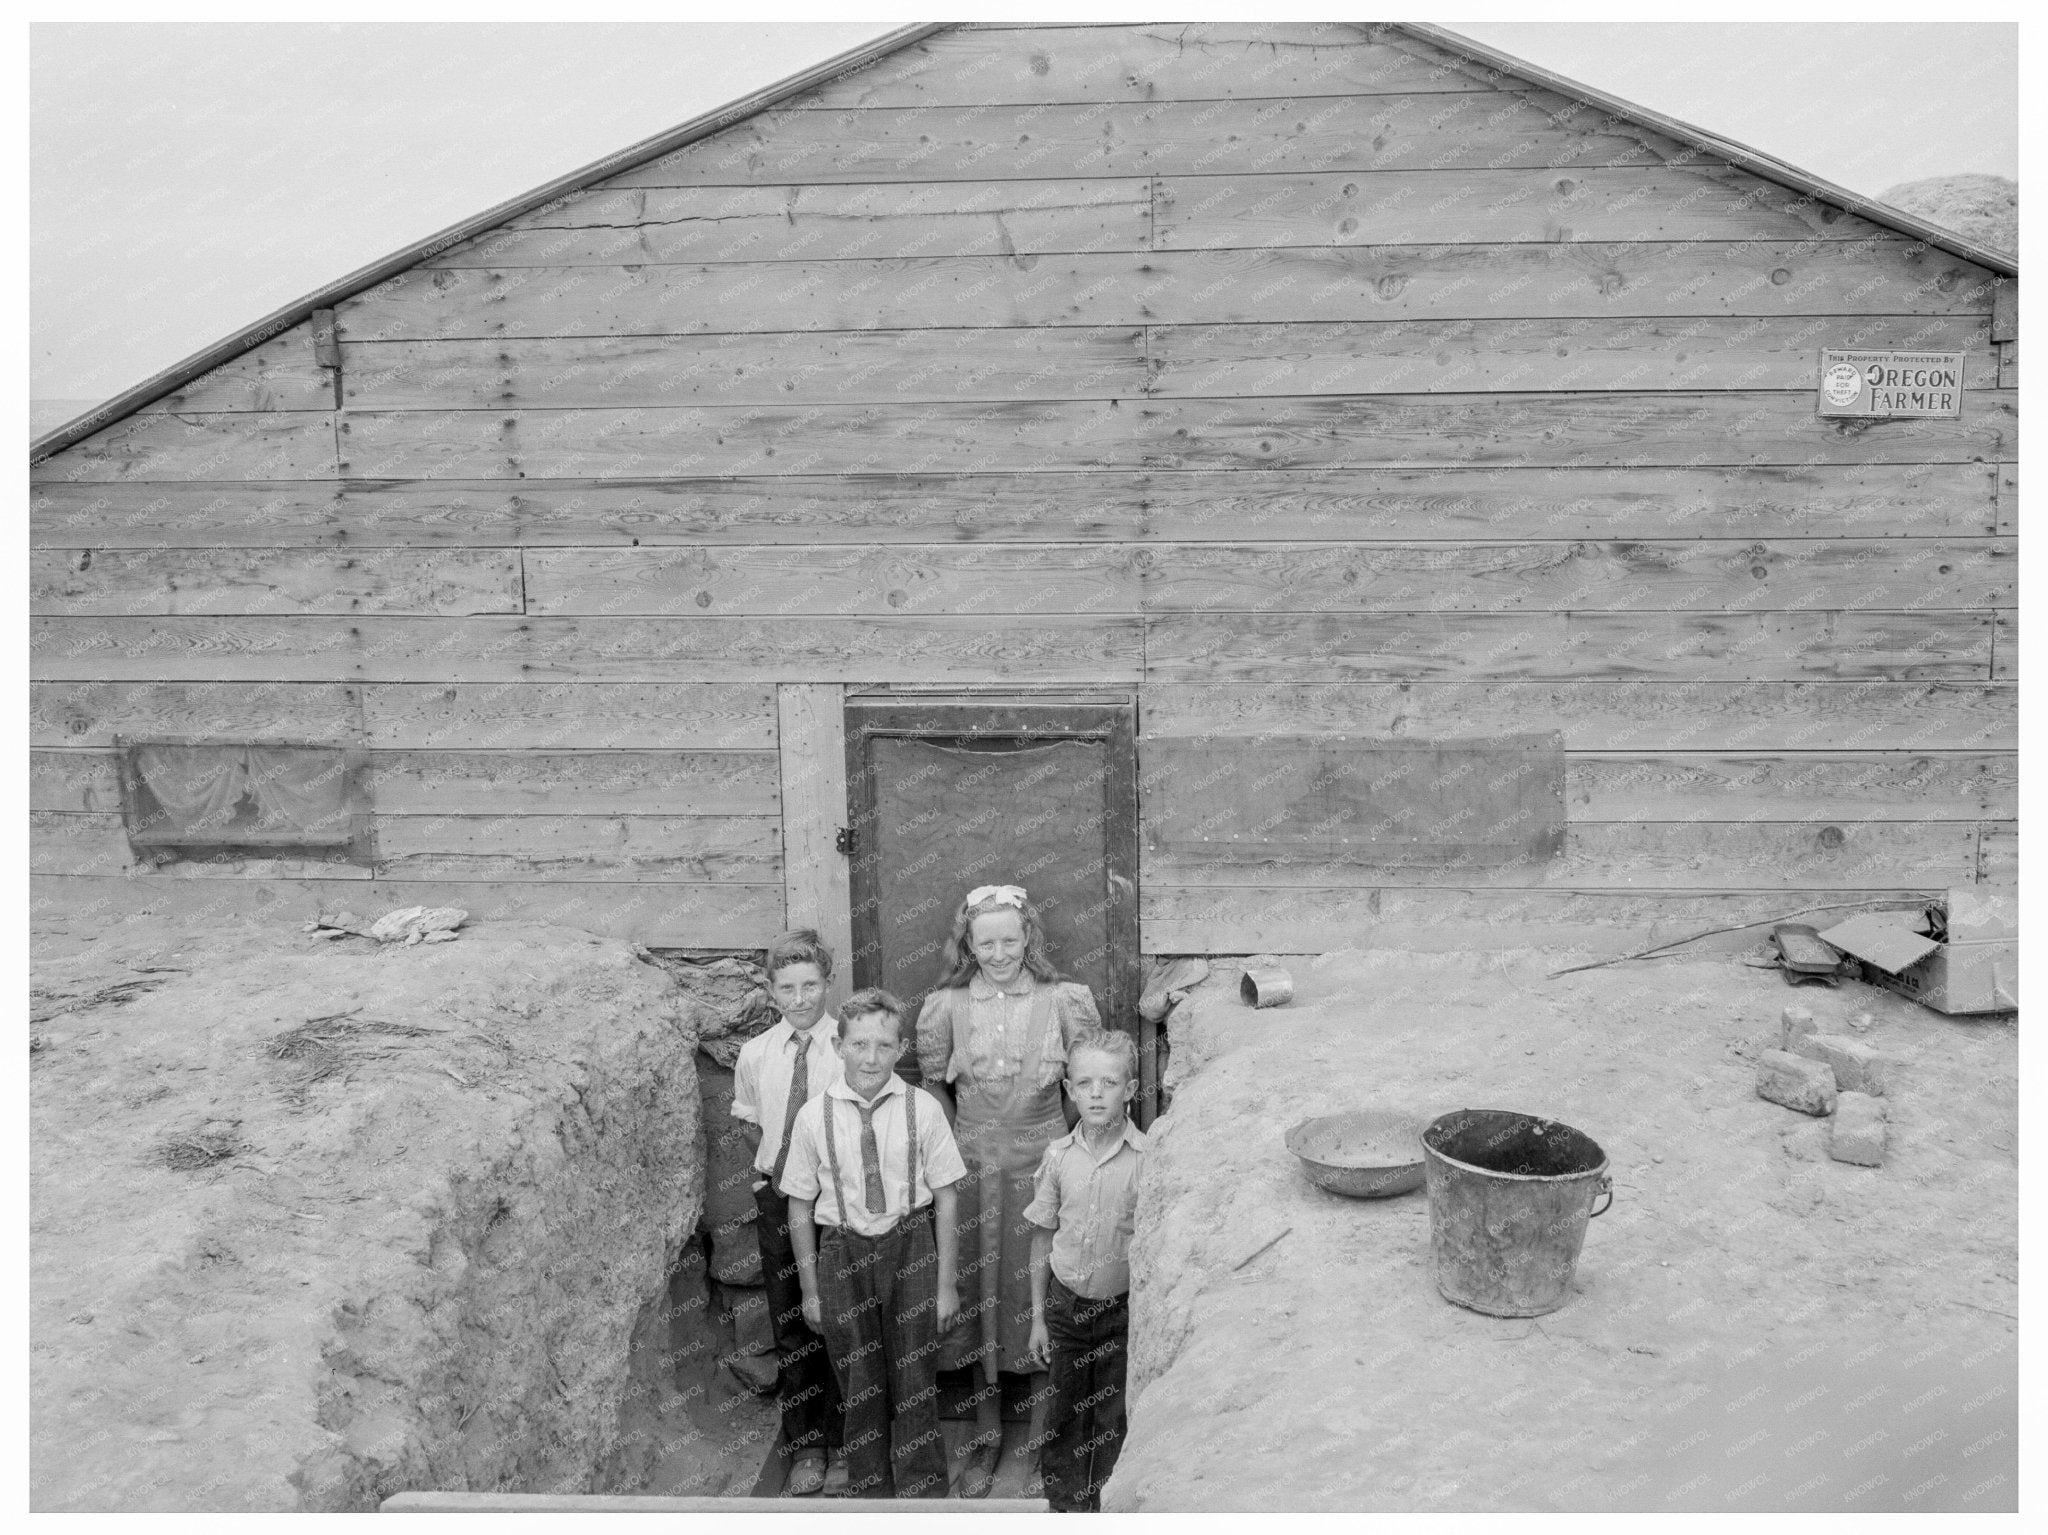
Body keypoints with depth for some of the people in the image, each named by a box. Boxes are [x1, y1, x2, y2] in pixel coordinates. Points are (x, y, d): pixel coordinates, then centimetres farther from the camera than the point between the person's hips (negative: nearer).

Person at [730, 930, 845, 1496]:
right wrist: (774, 1159, 1)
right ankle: (805, 1445, 27)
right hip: (778, 1197, 3)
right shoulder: (755, 1055, -2)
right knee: (790, 1322, 11)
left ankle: (840, 1437, 29)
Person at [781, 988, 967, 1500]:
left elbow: (946, 1199, -3)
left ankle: (923, 1494, 27)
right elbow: (800, 1208, 1)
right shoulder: (814, 1117, -7)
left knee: (915, 1385, 8)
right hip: (843, 1252, 1)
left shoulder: (923, 1109, -9)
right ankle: (870, 1493, 32)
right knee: (859, 1388, 12)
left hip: (911, 1248, -1)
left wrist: (947, 1283, -2)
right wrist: (811, 1289, 4)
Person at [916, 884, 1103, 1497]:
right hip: (973, 1163, 1)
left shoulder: (1060, 999, -6)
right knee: (978, 1290, 8)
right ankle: (986, 1434, 23)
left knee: (1043, 1289, 5)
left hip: (1041, 1160, -1)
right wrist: (952, 1140, 4)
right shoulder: (948, 1004, -3)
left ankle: (1046, 1431, 24)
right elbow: (932, 1082, 9)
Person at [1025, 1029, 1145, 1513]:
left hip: (1123, 1306, -2)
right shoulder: (1059, 1155, -5)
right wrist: (1038, 1316, 6)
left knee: (1114, 1420, 7)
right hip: (1066, 1301, 2)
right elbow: (1043, 1238, 4)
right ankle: (1065, 1508, 30)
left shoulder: (1149, 1158, -13)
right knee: (1064, 1415, 13)